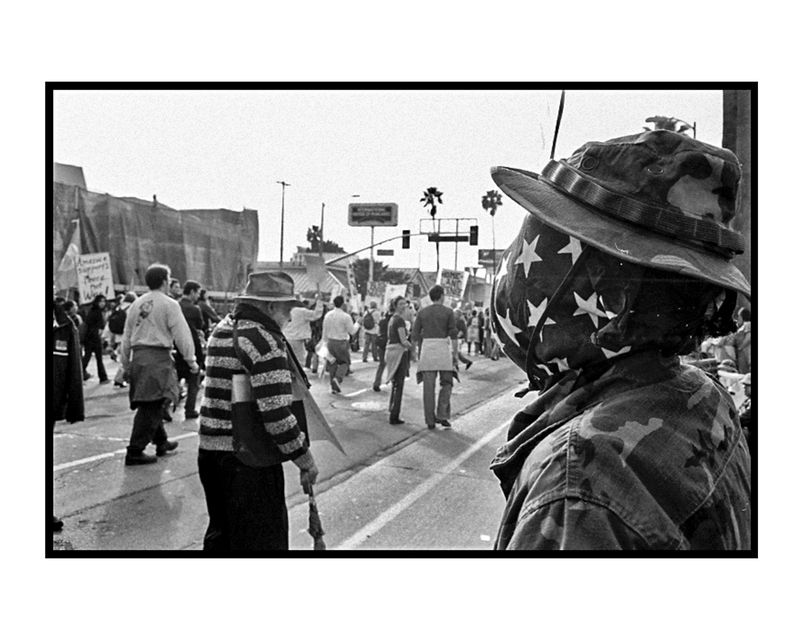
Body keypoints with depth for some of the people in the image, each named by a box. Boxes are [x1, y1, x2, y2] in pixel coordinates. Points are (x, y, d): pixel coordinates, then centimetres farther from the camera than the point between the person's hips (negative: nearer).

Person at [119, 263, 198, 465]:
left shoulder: (136, 304, 14)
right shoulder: (169, 304, -5)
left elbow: (126, 337, 17)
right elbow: (182, 335, -8)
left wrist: (126, 364, 24)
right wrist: (191, 361, -1)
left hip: (137, 356, 7)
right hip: (158, 357, -7)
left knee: (151, 404, 18)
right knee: (151, 406, -4)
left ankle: (162, 442, 32)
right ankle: (135, 451, -4)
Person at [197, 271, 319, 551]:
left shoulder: (222, 330, 9)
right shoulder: (265, 341, -19)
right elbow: (277, 415, -24)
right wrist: (305, 458, -13)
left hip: (210, 451, 9)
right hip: (248, 460, -9)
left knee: (221, 533, 23)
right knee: (263, 538, 4)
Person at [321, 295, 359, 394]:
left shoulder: (327, 315, 1)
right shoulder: (345, 316, -15)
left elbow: (324, 331, 7)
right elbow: (352, 331, -8)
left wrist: (326, 342, 18)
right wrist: (357, 323, 9)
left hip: (331, 341, 5)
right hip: (342, 342, -4)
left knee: (332, 363, 13)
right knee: (345, 362, 12)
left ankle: (333, 387, 13)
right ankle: (337, 378, -13)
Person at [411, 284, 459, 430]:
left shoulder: (422, 312, 8)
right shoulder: (448, 311, 1)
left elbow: (414, 336, 6)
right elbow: (453, 334, -4)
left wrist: (419, 349, 18)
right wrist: (456, 353, 1)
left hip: (426, 348, 2)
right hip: (443, 347, -2)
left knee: (428, 386, 5)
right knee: (446, 383, 11)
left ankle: (430, 420, 7)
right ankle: (442, 415, -3)